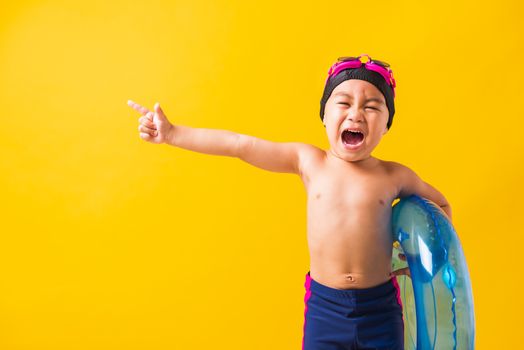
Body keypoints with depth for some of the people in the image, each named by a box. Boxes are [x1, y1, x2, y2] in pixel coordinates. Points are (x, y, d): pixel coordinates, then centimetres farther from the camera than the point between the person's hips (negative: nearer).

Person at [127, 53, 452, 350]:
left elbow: (441, 204, 16)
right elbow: (240, 145, -7)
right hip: (324, 306, 0)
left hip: (379, 308, 0)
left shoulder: (395, 176, -3)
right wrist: (172, 133, -8)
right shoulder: (308, 161, -4)